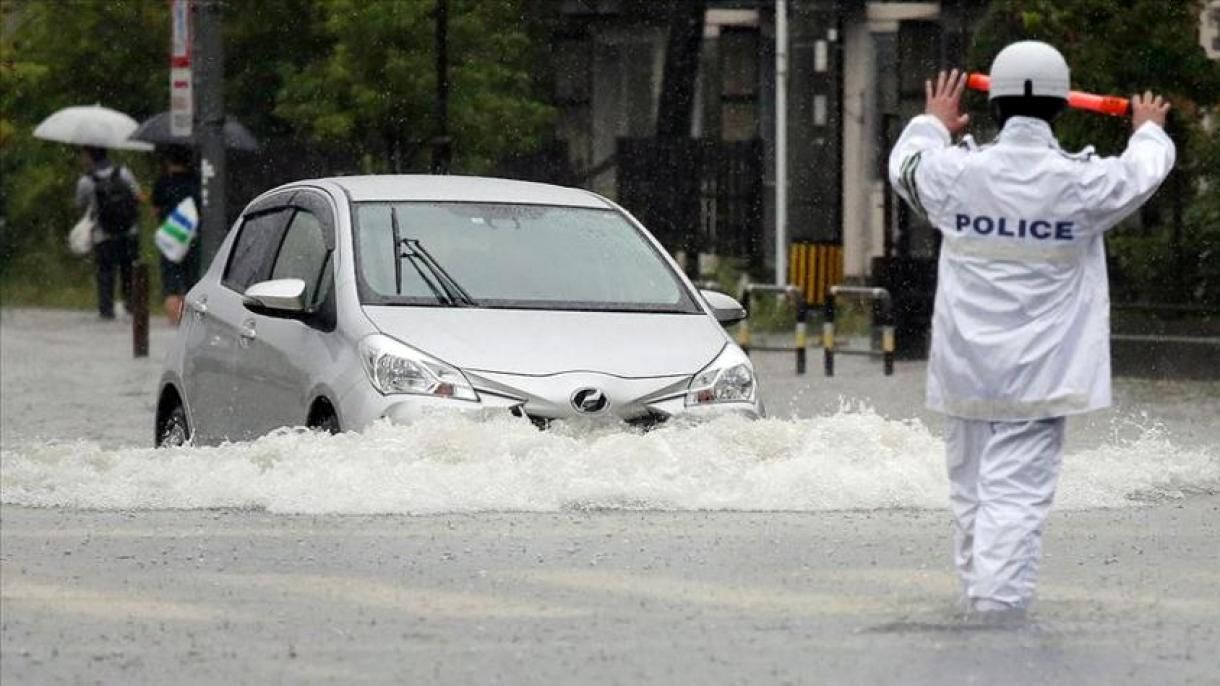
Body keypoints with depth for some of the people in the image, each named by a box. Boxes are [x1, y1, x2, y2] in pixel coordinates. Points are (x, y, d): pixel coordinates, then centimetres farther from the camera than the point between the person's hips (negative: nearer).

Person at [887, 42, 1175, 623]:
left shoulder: (957, 172, -4)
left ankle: (977, 590, 26)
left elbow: (907, 163, 20)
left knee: (970, 490, 16)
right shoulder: (1082, 183, -8)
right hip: (1039, 373, -3)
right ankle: (999, 599, -18)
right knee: (1017, 493, -7)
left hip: (964, 370, 3)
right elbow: (1144, 171, 14)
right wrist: (1149, 131, 38)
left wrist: (933, 123, 42)